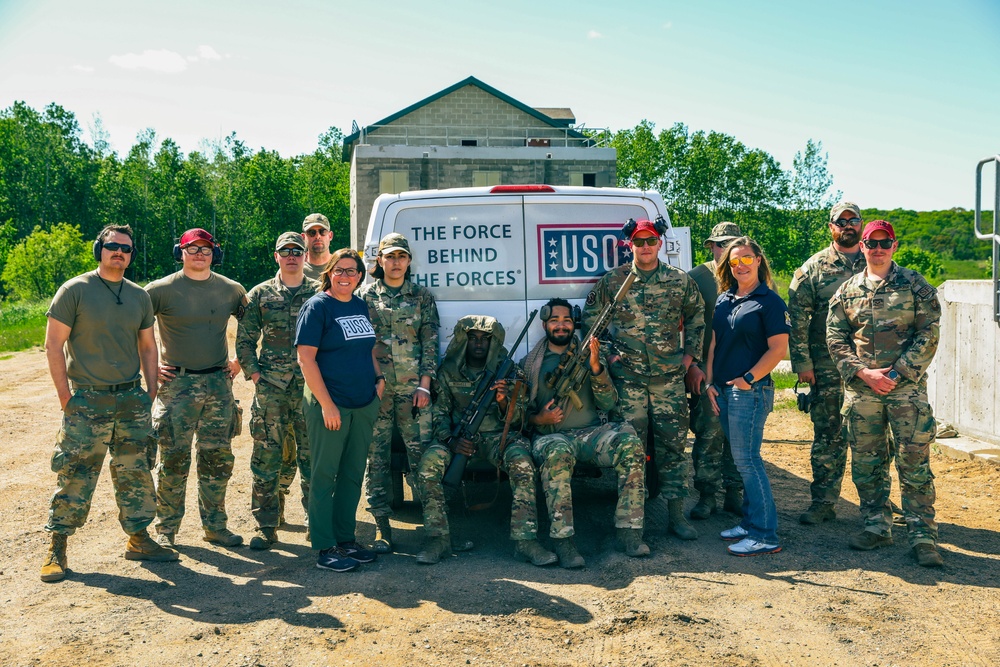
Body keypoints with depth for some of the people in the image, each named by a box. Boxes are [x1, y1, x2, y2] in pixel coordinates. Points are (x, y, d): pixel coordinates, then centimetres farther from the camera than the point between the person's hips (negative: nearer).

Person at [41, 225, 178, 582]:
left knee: (135, 473, 10)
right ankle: (57, 548, 11)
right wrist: (66, 397, -10)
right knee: (75, 476, -1)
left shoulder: (139, 296, 10)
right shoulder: (74, 291, -4)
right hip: (87, 401, -4)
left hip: (132, 399, 5)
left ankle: (138, 539, 22)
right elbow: (53, 345, -5)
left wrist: (151, 393, 8)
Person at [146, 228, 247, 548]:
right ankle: (166, 529, 13)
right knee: (173, 460, 0)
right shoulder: (162, 289, -4)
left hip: (219, 384, 3)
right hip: (177, 383, -3)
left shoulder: (231, 290, 6)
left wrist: (240, 360, 13)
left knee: (218, 459, 8)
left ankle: (215, 526, 20)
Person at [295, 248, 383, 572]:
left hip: (364, 406, 7)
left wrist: (379, 378, 7)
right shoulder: (317, 306, -9)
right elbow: (306, 357, -14)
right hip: (329, 406, -7)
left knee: (353, 475, 13)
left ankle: (346, 539, 25)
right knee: (325, 475, 2)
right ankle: (325, 548, 9)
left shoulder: (360, 306, 12)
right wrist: (327, 404, -18)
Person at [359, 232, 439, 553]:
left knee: (421, 453, -2)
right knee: (377, 456, 2)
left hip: (412, 388, 0)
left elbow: (430, 342, 5)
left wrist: (424, 384, -3)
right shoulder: (365, 295, 7)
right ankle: (381, 525, 9)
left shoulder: (422, 296, 8)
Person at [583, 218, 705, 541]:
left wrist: (690, 353, 10)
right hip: (628, 378, -1)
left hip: (670, 377, 1)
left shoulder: (680, 280, 5)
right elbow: (590, 315, 12)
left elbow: (697, 315, 17)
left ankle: (676, 514, 12)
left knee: (673, 444, 3)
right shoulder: (613, 280, 2)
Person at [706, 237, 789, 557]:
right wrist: (710, 383, 7)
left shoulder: (769, 301, -6)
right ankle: (750, 522, 23)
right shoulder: (723, 299, 13)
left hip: (751, 391, -7)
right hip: (723, 391, 7)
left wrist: (748, 379, -15)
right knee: (742, 459, 13)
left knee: (747, 459, -7)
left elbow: (778, 349, -12)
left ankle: (764, 535, -1)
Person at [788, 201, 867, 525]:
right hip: (827, 366, -1)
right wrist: (802, 362, -6)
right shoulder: (813, 267, 3)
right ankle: (823, 502, 12)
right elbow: (797, 318, 0)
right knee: (828, 435, 3)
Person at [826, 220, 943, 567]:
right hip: (860, 388, 3)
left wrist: (896, 373, -12)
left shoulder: (915, 285, 3)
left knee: (914, 461, -3)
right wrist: (864, 373, -8)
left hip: (906, 387, -3)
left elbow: (928, 334, -3)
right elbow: (835, 338, 5)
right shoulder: (847, 291, 10)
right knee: (866, 463, 8)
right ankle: (877, 527, 22)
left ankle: (923, 536, 5)